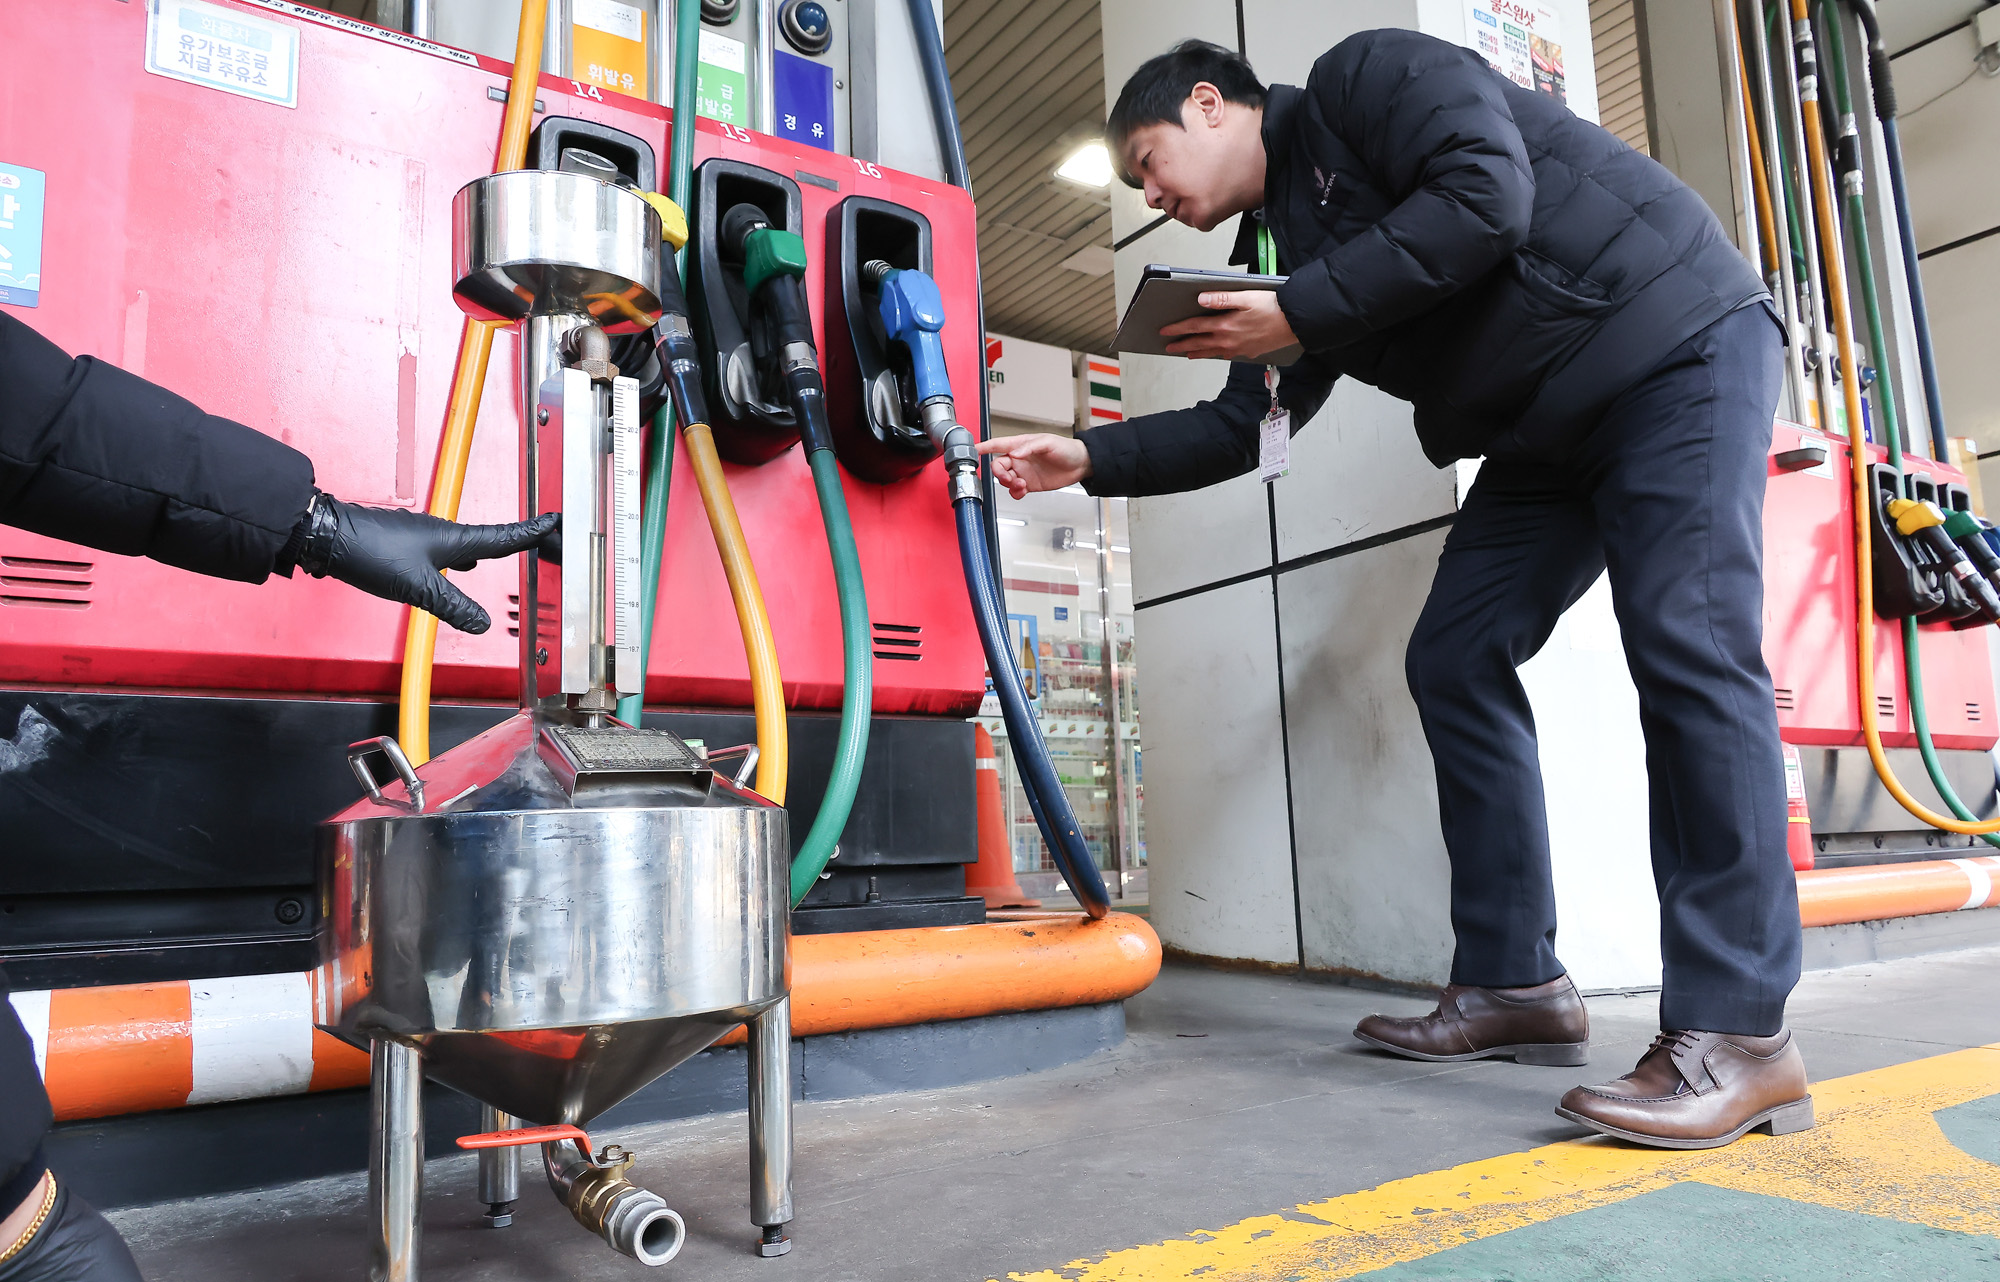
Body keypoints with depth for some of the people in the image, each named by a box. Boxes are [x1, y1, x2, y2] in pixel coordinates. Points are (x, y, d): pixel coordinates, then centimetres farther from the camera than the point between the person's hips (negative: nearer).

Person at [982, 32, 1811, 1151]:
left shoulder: (1366, 76, -7)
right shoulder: (1290, 243, 14)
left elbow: (1487, 196, -23)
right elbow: (1241, 427, 12)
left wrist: (1299, 312, -20)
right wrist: (1089, 459, 3)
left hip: (1681, 340, -8)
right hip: (1545, 435, 8)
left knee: (1688, 648, -20)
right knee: (1455, 661, -1)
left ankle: (1739, 1033, -17)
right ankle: (1516, 983, 4)